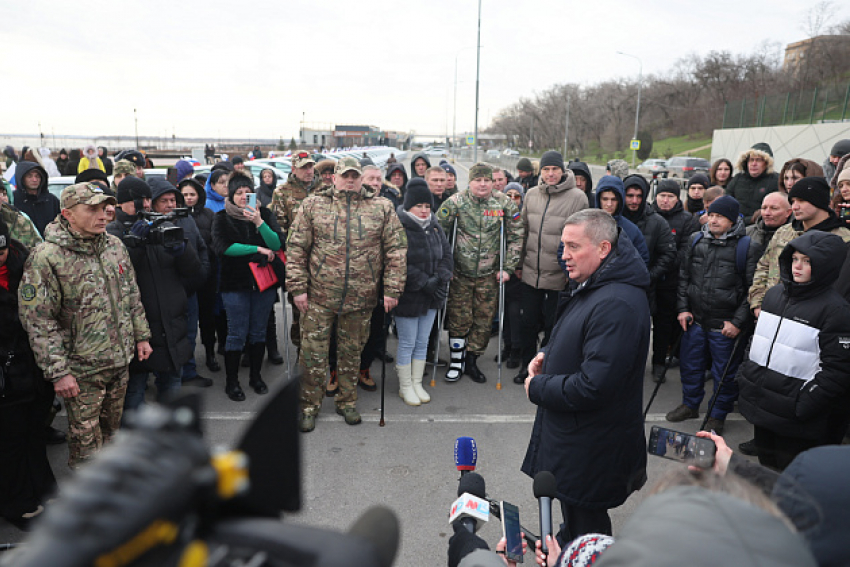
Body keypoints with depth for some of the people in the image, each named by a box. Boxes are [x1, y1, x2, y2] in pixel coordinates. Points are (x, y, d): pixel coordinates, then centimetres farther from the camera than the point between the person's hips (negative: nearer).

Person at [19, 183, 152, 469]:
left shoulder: (115, 245, 3)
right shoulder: (46, 258, -17)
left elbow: (132, 295, 13)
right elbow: (38, 321, -17)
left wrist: (141, 336, 12)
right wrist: (58, 372, -18)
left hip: (121, 360, 6)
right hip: (82, 369, -6)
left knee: (110, 429, 23)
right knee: (86, 439, 6)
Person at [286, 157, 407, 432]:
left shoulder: (382, 208, 4)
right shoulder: (313, 205, 2)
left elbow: (396, 250, 2)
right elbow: (296, 247, 1)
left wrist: (392, 289, -4)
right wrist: (298, 287, -5)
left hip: (361, 298, 1)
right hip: (319, 296, -1)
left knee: (352, 352, 14)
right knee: (314, 352, 6)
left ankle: (347, 401, 33)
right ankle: (309, 405, 24)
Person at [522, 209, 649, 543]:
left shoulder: (617, 304, -29)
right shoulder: (590, 286, 5)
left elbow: (593, 387, -31)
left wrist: (537, 388, -17)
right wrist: (548, 353, 2)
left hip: (591, 449, -10)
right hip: (574, 435, 10)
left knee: (585, 535, 10)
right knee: (572, 518, 29)